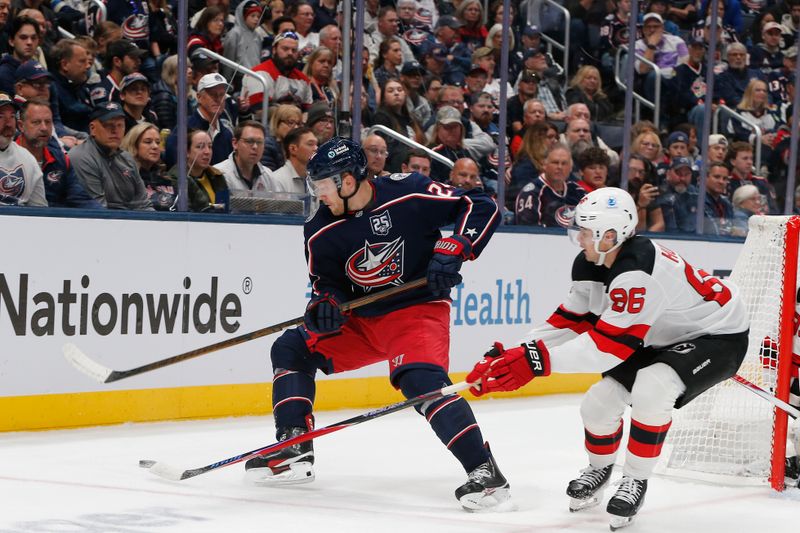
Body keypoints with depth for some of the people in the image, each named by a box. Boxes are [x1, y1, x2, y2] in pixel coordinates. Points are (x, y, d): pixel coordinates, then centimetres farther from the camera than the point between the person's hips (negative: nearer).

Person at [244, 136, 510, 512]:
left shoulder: (408, 194, -18)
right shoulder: (322, 232, -3)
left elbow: (481, 207, -13)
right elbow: (327, 281, 8)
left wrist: (453, 250, -24)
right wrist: (324, 303, -14)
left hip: (417, 309, -7)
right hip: (361, 319, 7)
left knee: (421, 379, -33)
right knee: (291, 350, 8)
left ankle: (484, 472, -31)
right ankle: (294, 452, 10)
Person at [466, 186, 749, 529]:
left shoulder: (637, 272, -35)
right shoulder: (590, 266, -7)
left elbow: (610, 344, -36)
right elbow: (568, 322, 0)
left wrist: (539, 360, -39)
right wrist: (514, 357, -11)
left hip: (718, 336, -9)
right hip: (662, 338, 9)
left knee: (651, 390, -32)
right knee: (599, 402, -1)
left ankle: (636, 480, -10)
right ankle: (598, 468, 30)